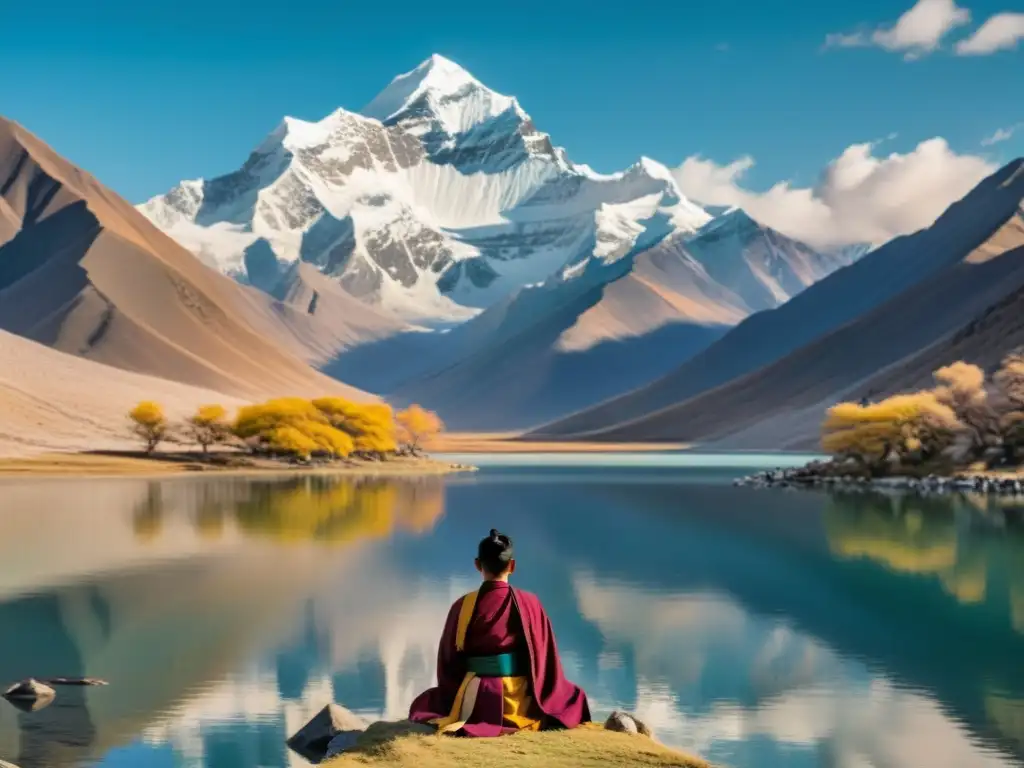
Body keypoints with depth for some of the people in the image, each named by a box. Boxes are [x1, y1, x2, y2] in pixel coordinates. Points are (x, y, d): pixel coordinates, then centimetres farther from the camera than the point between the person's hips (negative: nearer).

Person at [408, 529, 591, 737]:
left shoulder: (463, 606, -5)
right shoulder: (530, 603, -5)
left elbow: (448, 660, 4)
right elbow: (545, 656, 3)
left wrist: (454, 701, 20)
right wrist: (545, 701, 18)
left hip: (478, 699, 0)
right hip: (523, 703, 0)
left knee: (424, 703, 31)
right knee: (575, 697, 28)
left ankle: (462, 721, 1)